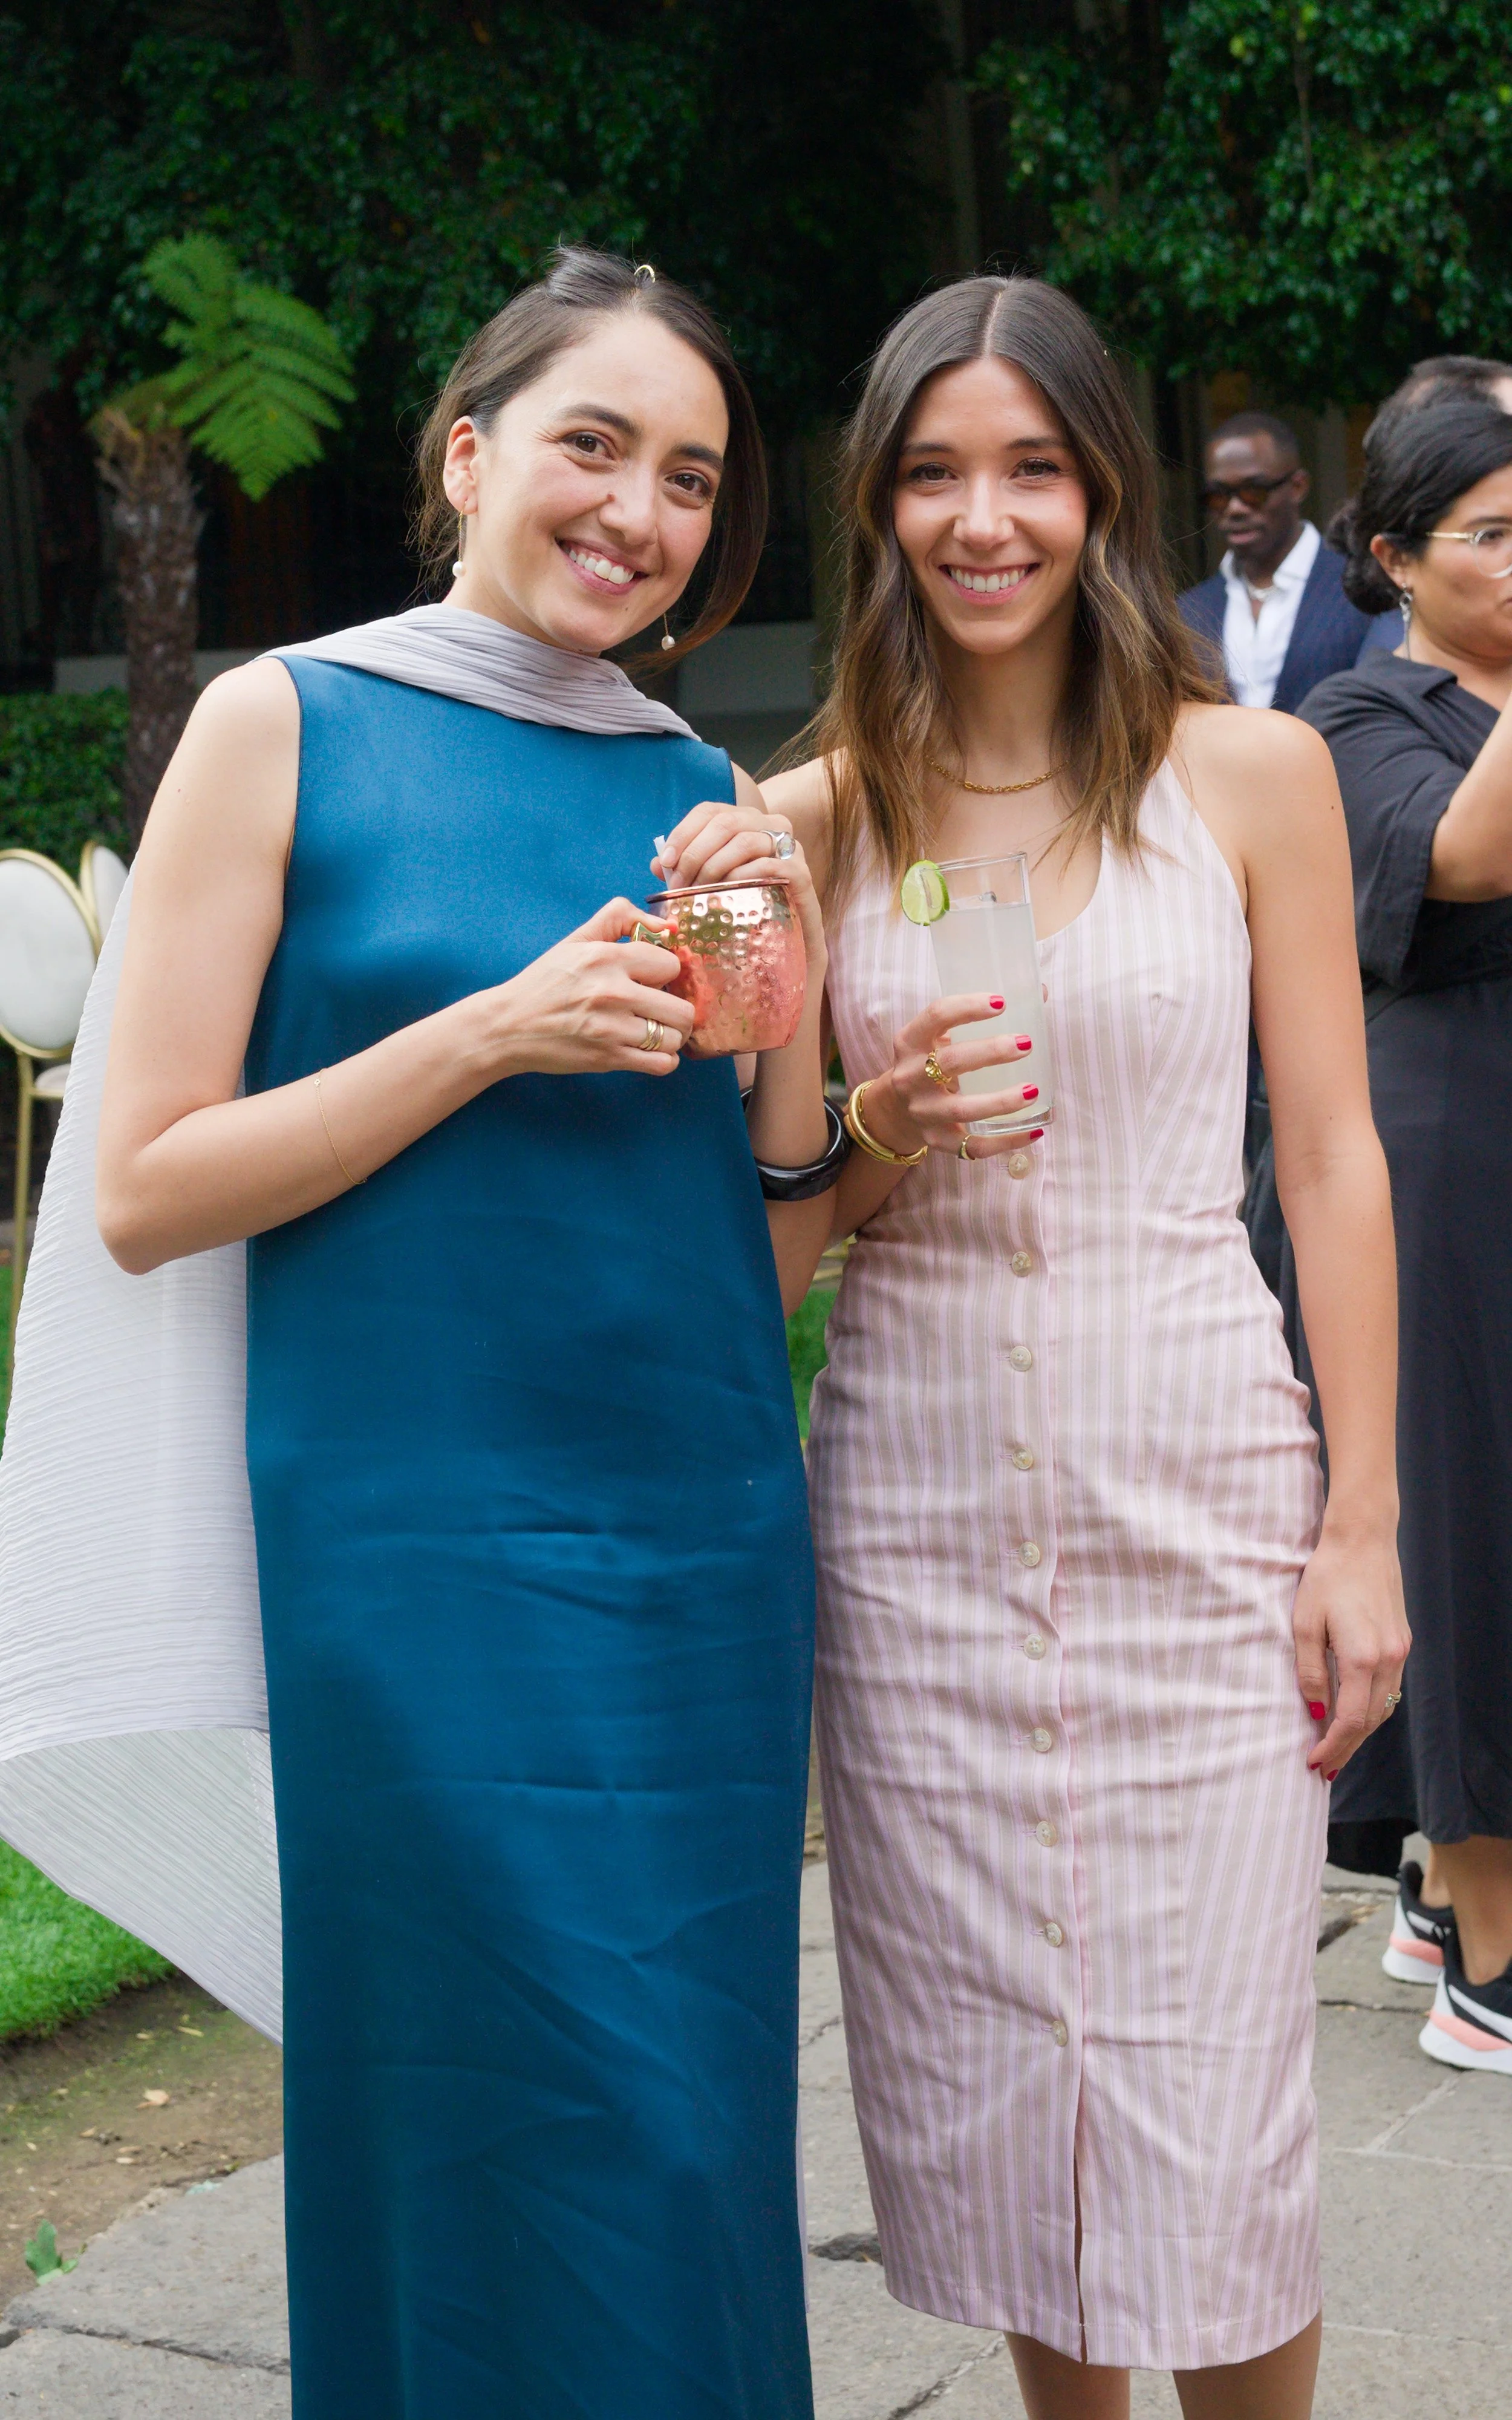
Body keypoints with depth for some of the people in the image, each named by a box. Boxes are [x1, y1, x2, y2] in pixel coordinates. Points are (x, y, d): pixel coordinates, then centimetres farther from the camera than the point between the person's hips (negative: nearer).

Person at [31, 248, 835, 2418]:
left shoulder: (697, 790, 11)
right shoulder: (288, 726, -3)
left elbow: (788, 1190, 12)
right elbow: (146, 1193, -7)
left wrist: (788, 957, -4)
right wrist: (494, 1034, -15)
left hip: (712, 1531, 5)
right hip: (431, 1544, -5)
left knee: (702, 2137, 12)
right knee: (530, 2150, -1)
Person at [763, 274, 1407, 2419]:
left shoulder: (1253, 772, 1)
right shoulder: (813, 819, 5)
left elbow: (1332, 1158, 2)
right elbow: (772, 1221, 10)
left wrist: (1363, 1525, -3)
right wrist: (878, 1148, -13)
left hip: (1198, 1494, -2)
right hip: (918, 1502, 2)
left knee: (1205, 2117, -1)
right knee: (984, 2082, 10)